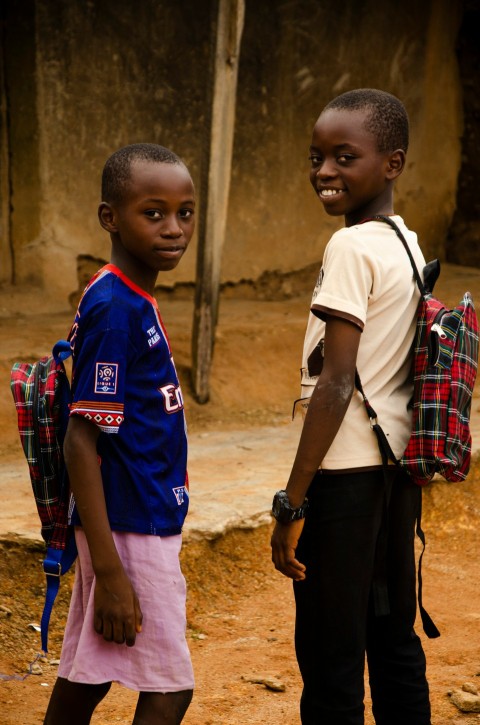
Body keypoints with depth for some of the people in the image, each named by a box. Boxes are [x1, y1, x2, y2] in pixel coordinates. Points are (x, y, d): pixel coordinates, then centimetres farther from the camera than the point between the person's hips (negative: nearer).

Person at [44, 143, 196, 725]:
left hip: (140, 523, 9)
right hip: (130, 532, -9)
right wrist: (108, 570, -23)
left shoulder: (134, 301, 8)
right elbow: (80, 441, -21)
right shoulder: (115, 308, -19)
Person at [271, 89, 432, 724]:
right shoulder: (410, 245, 11)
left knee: (331, 659, -1)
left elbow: (336, 383, -19)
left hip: (347, 472, -9)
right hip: (401, 469, 9)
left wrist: (291, 503, -16)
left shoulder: (351, 247, -15)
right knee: (394, 643, 16)